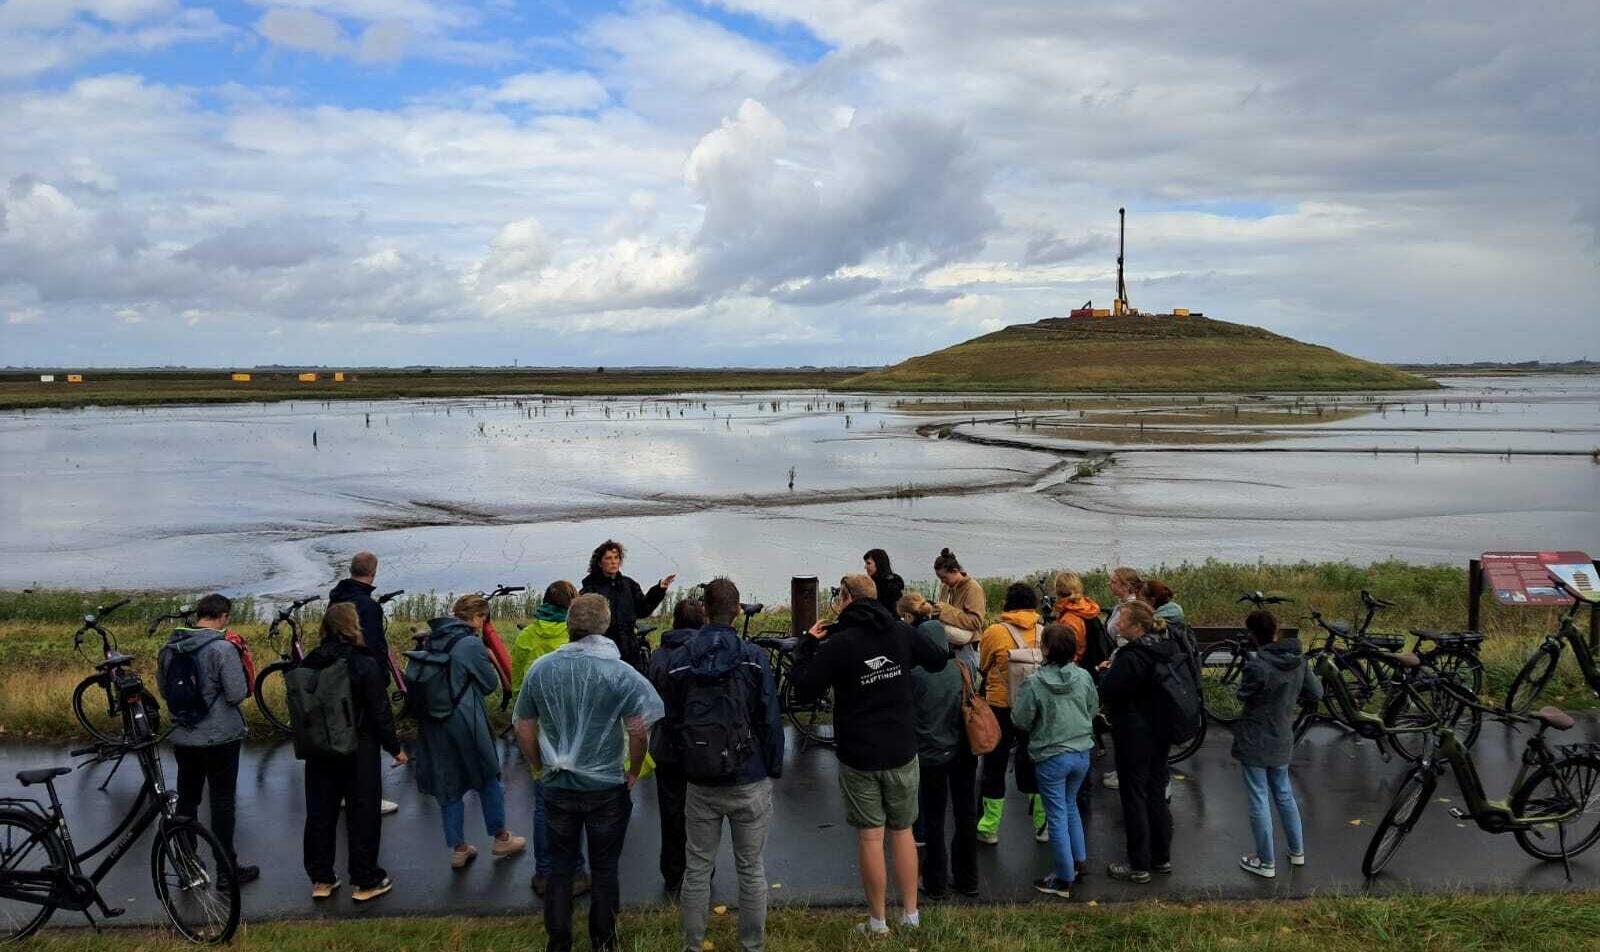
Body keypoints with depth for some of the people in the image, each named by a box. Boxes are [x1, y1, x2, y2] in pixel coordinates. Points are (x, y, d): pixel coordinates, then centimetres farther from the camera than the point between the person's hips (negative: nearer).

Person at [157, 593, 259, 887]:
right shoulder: (223, 648, -18)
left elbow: (163, 688, 13)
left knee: (186, 801, 15)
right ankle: (228, 870, 11)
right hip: (220, 739, -5)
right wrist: (243, 677, 1)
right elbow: (237, 694, -19)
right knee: (222, 803, 4)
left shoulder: (169, 649, 2)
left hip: (182, 739, 5)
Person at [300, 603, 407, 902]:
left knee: (320, 813, 14)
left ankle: (321, 880, 22)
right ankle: (364, 882, 12)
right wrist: (395, 748, -2)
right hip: (359, 752, -5)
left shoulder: (308, 664, -1)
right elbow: (380, 713, -14)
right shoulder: (365, 665, -16)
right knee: (362, 814, 6)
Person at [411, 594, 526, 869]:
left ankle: (458, 848, 17)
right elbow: (491, 683, -7)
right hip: (465, 721, -6)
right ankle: (500, 838, 24)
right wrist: (488, 661, 11)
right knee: (488, 777, 12)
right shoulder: (471, 643, -14)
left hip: (432, 722, 6)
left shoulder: (430, 640, 6)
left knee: (447, 782, 13)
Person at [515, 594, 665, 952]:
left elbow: (524, 730, 3)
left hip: (557, 785, 2)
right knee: (604, 870, 12)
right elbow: (639, 730, -17)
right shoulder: (620, 673, -14)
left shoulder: (540, 670, -4)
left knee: (560, 868, 16)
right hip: (607, 788, -2)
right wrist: (633, 773, -3)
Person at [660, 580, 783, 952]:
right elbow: (770, 719, -8)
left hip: (700, 784, 2)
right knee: (751, 869, 9)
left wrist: (681, 765, 13)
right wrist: (774, 769, 2)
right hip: (750, 781, -2)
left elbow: (669, 722, 4)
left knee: (698, 868, 12)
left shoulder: (677, 659, -1)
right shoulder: (754, 658, -10)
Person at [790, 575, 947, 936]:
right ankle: (911, 914, 21)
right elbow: (938, 660, 11)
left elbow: (804, 686, -11)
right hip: (902, 752, 3)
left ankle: (878, 922, 13)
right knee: (902, 831, 15)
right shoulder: (902, 632, -2)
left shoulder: (838, 644, -14)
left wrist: (808, 644, 2)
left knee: (870, 837, 5)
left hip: (859, 756, -3)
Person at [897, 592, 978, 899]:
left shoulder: (913, 672, -18)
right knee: (966, 815, 16)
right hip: (964, 752, 4)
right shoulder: (962, 667, -6)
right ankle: (967, 880, 29)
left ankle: (936, 884, 20)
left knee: (933, 819, 10)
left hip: (931, 754, -4)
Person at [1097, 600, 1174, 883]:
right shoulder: (1163, 651, 3)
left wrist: (1108, 670, -1)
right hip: (1160, 733, 8)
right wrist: (1114, 670, 8)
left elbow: (1106, 692, -20)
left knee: (1134, 799, 2)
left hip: (1134, 737, -8)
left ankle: (1139, 866, 9)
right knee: (1157, 796, 18)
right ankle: (1162, 858, 28)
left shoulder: (1129, 658, -24)